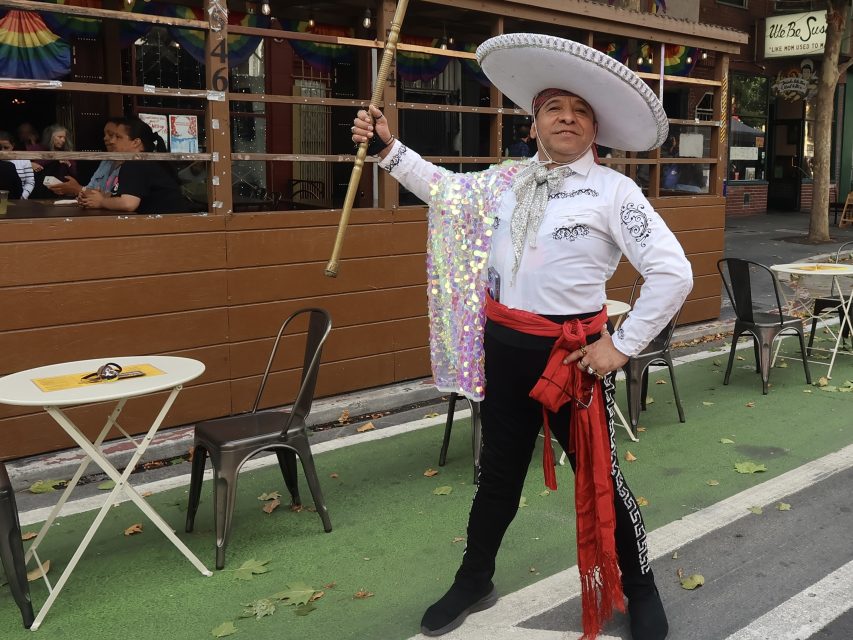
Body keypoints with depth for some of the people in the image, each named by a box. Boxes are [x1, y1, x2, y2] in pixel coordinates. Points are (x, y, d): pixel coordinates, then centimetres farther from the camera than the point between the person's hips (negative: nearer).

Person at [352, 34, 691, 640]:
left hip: (573, 353, -4)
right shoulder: (508, 180, 6)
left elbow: (674, 273, -14)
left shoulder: (613, 191, -10)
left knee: (598, 476, 8)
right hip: (504, 347, 5)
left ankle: (640, 591, 31)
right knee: (498, 471, 18)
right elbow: (448, 190, 23)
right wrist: (389, 149, 14)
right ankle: (474, 583, 37)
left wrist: (622, 346, -12)